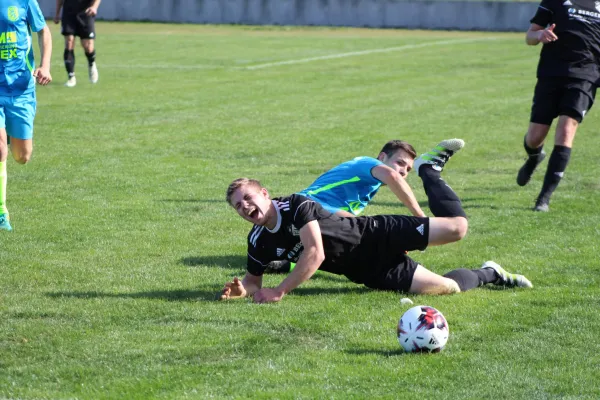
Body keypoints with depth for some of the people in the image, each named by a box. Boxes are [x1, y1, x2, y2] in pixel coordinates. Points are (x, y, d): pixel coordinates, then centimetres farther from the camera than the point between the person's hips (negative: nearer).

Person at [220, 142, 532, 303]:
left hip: (379, 236, -4)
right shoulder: (259, 242, -3)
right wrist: (241, 290, -14)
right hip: (369, 273, 4)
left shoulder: (296, 205, -20)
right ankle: (486, 274, 24)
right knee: (446, 288, -10)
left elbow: (315, 253, -28)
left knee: (456, 226, -14)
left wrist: (280, 291, -29)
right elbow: (253, 279, 11)